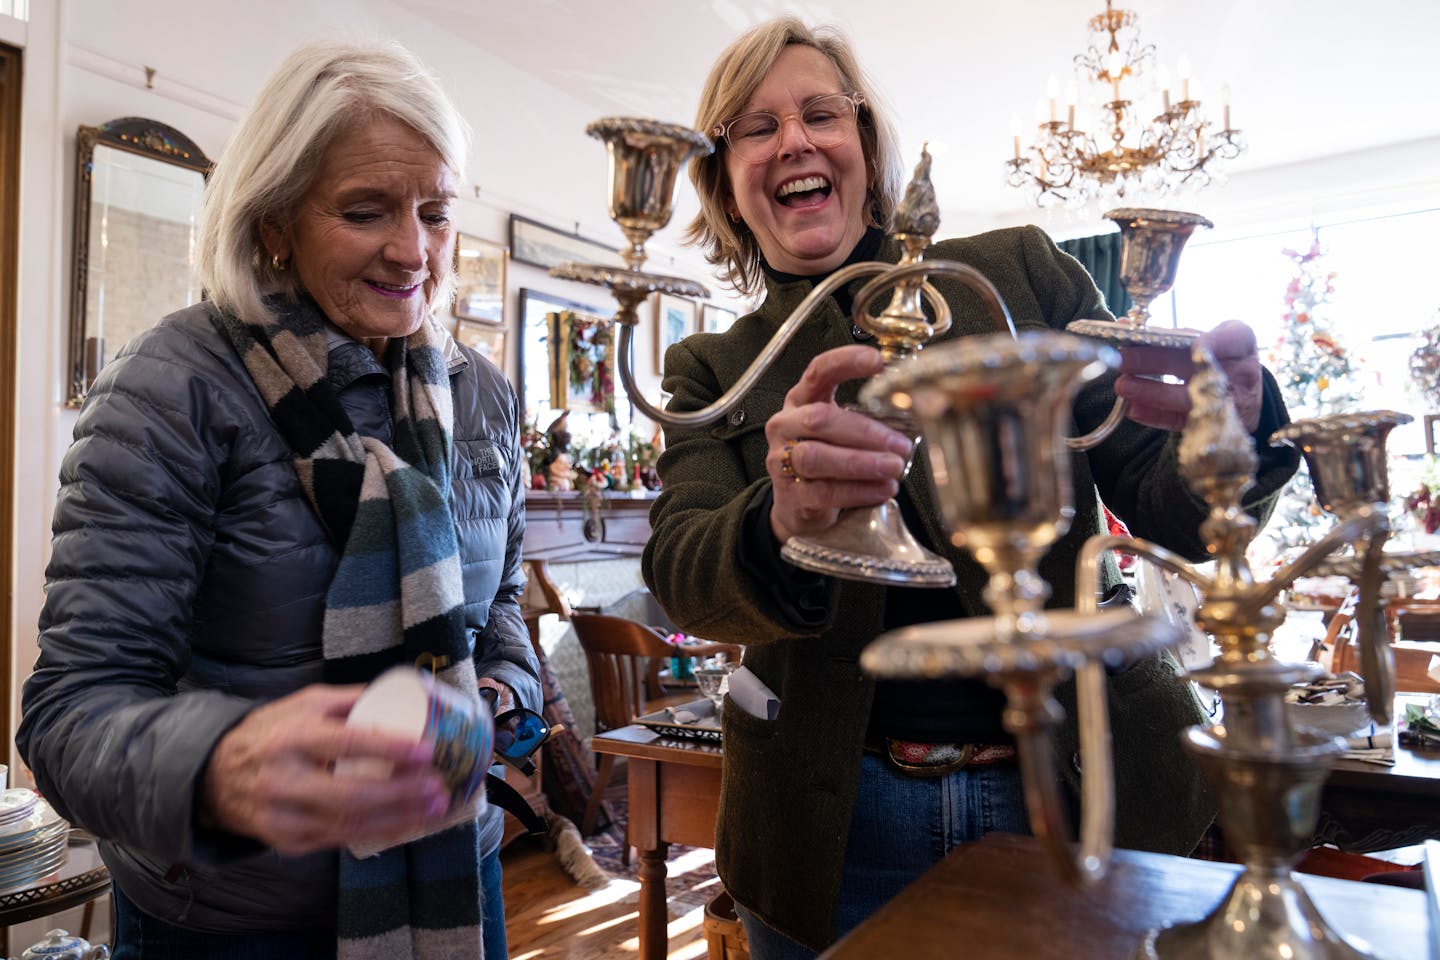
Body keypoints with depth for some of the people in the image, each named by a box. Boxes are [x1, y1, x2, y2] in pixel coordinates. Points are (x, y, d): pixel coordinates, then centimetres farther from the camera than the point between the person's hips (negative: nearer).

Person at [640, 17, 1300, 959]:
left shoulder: (1024, 273, 0)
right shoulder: (713, 371, 2)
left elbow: (1168, 513, -2)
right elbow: (679, 573, -14)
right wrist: (782, 520, -37)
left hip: (1081, 784, 1)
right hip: (838, 820, 0)